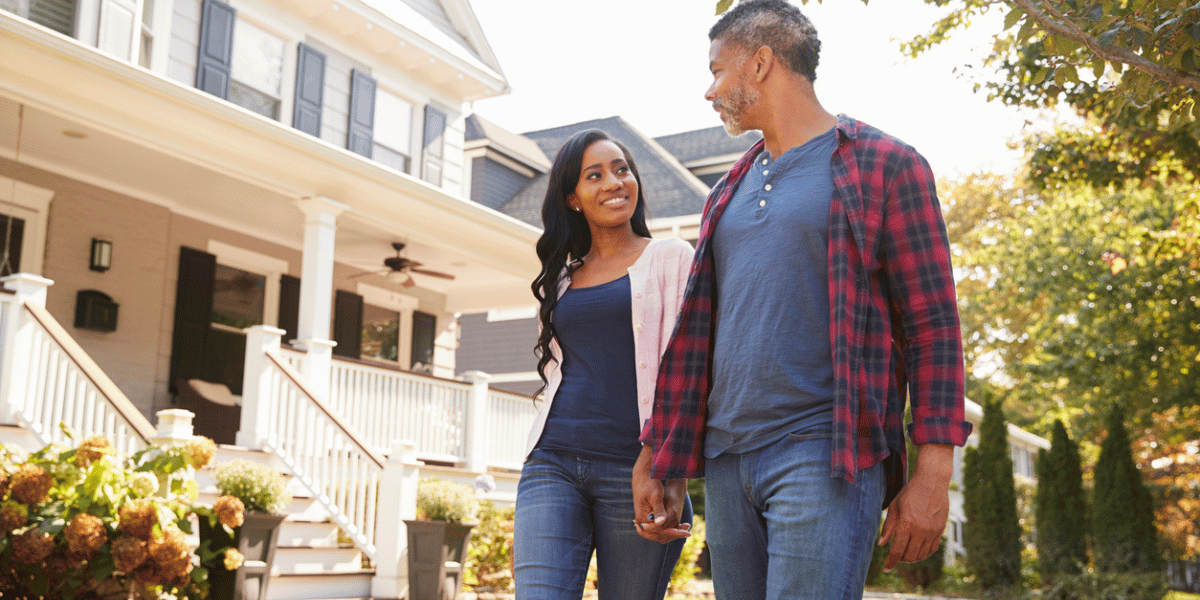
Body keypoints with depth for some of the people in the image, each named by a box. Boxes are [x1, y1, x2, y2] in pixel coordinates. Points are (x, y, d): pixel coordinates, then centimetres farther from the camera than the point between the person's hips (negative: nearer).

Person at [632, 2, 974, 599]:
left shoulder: (884, 165, 0)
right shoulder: (729, 192, 19)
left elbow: (932, 326, -5)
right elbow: (695, 333, 19)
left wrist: (932, 474, -12)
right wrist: (653, 457, 14)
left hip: (823, 458, -6)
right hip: (726, 460, 6)